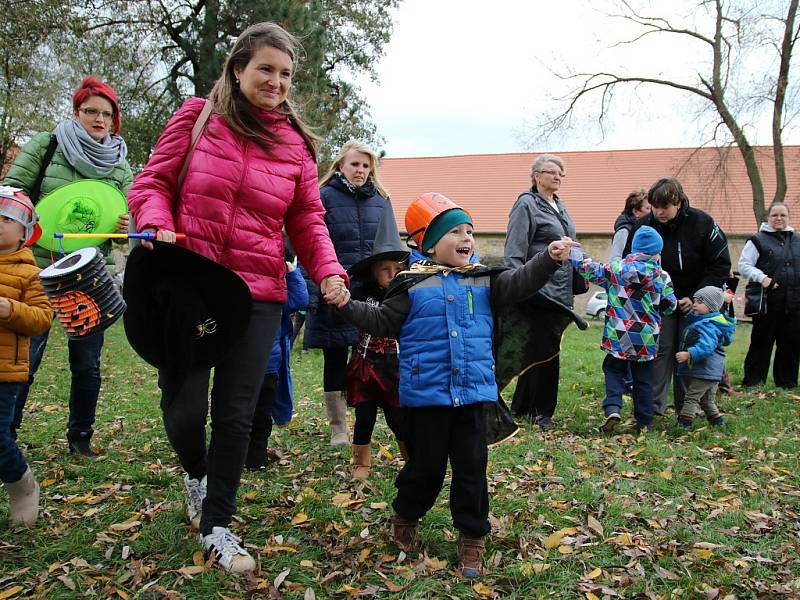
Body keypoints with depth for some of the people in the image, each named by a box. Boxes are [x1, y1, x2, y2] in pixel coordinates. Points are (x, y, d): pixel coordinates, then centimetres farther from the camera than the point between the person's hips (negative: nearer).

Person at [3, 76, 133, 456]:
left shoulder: (120, 168, 9)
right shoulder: (45, 146, 2)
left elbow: (127, 216, 10)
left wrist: (127, 226, -14)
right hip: (40, 268, -2)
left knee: (87, 363, 8)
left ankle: (80, 437, 23)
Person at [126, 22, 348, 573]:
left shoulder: (295, 143, 7)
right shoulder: (197, 117, 2)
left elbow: (307, 218, 10)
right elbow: (152, 183, 5)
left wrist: (327, 270, -6)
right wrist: (158, 223, -16)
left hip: (258, 294, 2)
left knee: (236, 414, 4)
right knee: (184, 409, 1)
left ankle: (218, 526, 22)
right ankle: (196, 472, 38)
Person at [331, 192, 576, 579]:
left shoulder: (483, 280, 7)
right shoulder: (412, 285, -2)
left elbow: (519, 284, 1)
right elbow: (382, 322, 2)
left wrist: (549, 258, -13)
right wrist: (348, 305, -10)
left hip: (473, 391, 3)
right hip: (427, 393, -3)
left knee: (471, 466, 8)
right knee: (426, 464, 10)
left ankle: (472, 536, 22)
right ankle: (406, 516, 37)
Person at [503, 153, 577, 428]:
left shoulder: (559, 206, 18)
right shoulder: (527, 204, -8)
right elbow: (514, 253, -14)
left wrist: (579, 278, 24)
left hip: (561, 291, 8)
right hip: (539, 289, -8)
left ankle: (521, 406, 24)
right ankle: (541, 411, 9)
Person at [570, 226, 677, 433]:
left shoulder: (615, 268, -5)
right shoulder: (662, 276, -3)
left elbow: (589, 270, 0)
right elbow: (670, 306, 3)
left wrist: (573, 252, 14)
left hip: (618, 337, -1)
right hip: (646, 341, 1)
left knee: (614, 371, 13)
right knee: (643, 379, 12)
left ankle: (612, 408, -9)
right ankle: (644, 422, 16)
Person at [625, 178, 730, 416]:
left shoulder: (702, 223, -14)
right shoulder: (643, 226, -9)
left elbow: (721, 265, -9)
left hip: (694, 304, -1)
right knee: (660, 351, -4)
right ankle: (653, 406, 0)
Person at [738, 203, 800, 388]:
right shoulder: (758, 240, 1)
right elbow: (744, 265, -6)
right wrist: (762, 277, -19)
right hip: (768, 302, -4)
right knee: (761, 342, 0)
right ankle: (752, 380, 9)